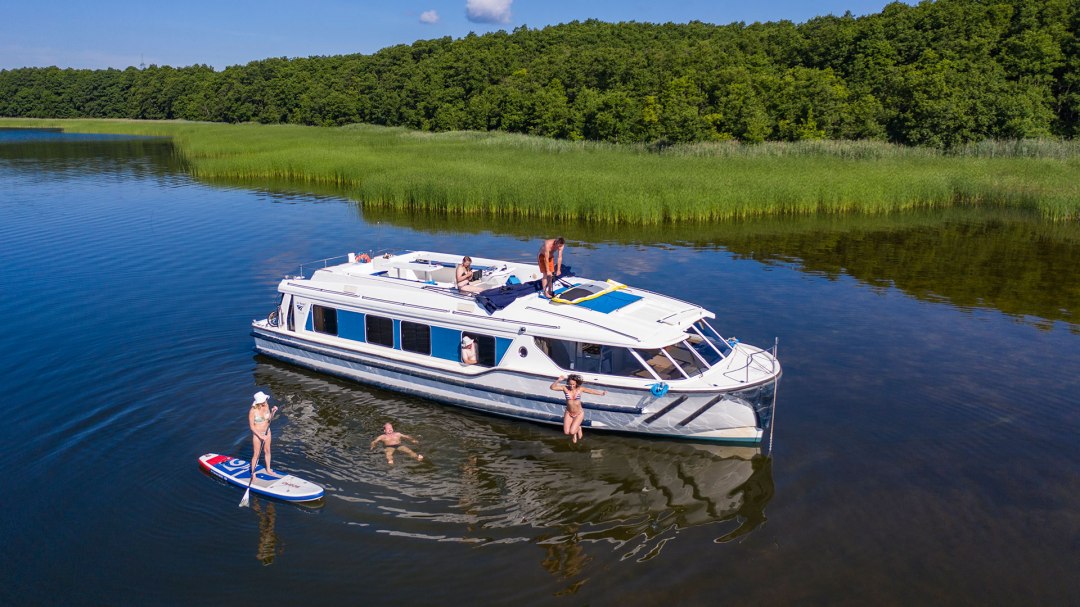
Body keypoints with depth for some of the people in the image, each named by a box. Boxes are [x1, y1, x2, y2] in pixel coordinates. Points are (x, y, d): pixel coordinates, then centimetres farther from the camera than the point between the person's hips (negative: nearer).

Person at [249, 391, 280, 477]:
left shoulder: (266, 405, -10)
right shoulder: (253, 411, -25)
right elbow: (251, 426, -19)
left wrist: (273, 412, -16)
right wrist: (260, 436, -22)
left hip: (267, 432, 5)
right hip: (257, 434, -5)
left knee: (267, 451, 20)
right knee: (256, 454, 5)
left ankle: (268, 470, 37)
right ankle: (253, 473, 22)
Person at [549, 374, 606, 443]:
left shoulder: (580, 389, -13)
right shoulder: (565, 388, -13)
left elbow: (592, 391, -7)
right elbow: (552, 387, -16)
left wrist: (602, 393, -19)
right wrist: (558, 380, -31)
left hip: (579, 414, -2)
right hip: (568, 413, 2)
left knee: (572, 432, -12)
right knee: (566, 432, -2)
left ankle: (578, 428, 25)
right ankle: (574, 427, 33)